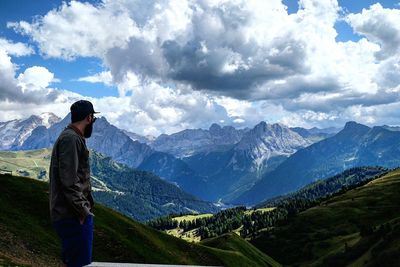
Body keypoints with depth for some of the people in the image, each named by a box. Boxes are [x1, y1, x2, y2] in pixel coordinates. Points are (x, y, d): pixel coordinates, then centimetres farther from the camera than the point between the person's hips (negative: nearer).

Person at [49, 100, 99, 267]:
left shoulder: (71, 137, 16)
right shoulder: (71, 139, -15)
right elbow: (69, 180, -22)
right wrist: (82, 210, -19)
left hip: (70, 215, 10)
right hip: (75, 216, -10)